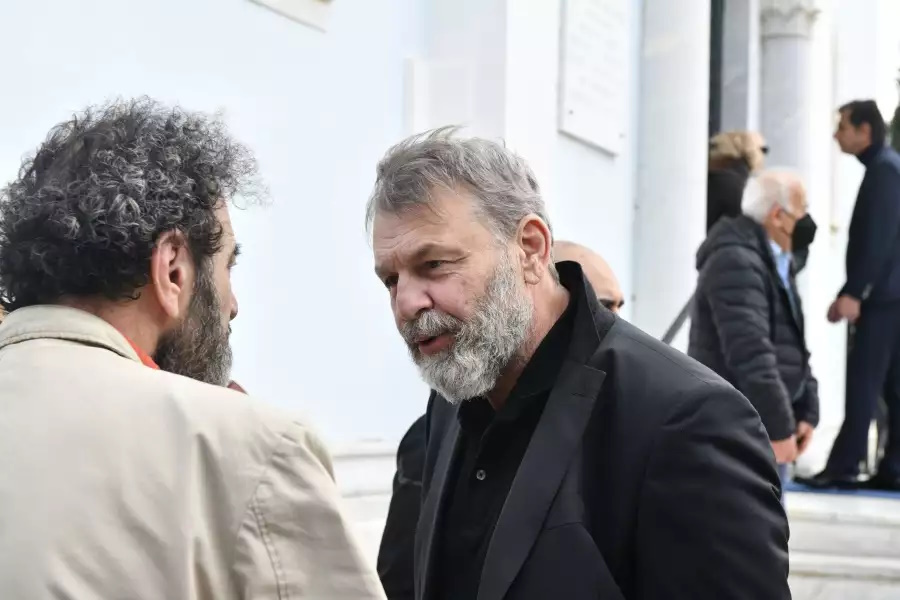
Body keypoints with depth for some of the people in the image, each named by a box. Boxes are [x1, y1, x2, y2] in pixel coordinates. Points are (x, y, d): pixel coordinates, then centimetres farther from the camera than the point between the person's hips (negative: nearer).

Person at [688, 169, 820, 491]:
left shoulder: (776, 263, 15)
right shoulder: (736, 263, -19)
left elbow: (792, 346, 21)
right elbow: (750, 354, -25)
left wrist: (806, 411, 12)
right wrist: (779, 426, -24)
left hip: (763, 426, 10)